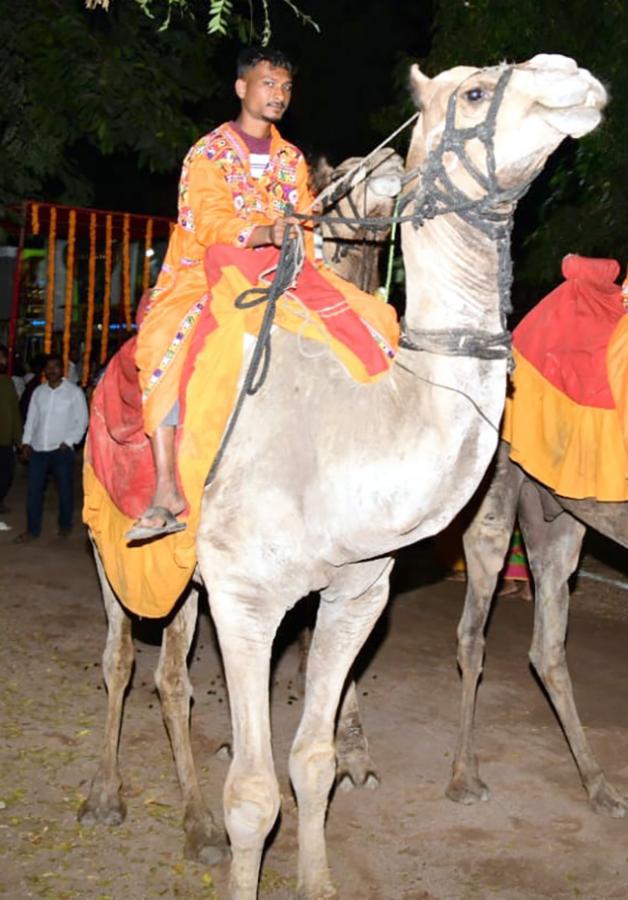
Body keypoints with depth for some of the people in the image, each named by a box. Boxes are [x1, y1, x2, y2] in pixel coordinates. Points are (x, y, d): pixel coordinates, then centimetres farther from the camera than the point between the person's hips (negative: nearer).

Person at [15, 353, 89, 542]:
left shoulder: (74, 392, -2)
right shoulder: (38, 392, 10)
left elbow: (82, 421, -3)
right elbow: (31, 418, 13)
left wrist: (69, 441, -11)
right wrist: (26, 441, 3)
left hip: (62, 450, -3)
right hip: (38, 449, 3)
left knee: (65, 489, 6)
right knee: (34, 490, 3)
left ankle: (65, 525, 23)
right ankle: (32, 529, 11)